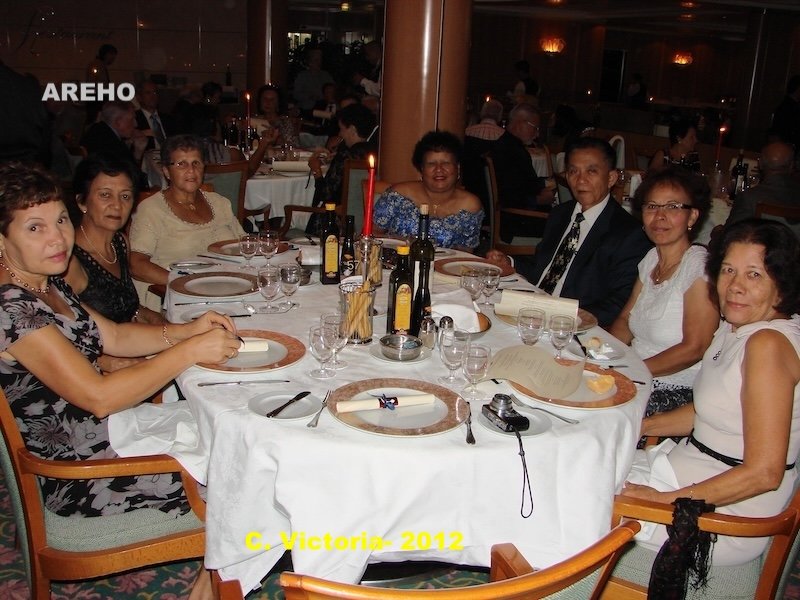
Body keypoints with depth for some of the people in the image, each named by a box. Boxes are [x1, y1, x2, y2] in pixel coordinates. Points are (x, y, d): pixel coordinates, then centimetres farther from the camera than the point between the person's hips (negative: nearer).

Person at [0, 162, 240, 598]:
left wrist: (187, 330, -6)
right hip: (77, 475, -9)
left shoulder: (48, 286, 4)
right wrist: (190, 351, -25)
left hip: (100, 433, 9)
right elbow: (100, 397, -30)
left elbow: (115, 337, 11)